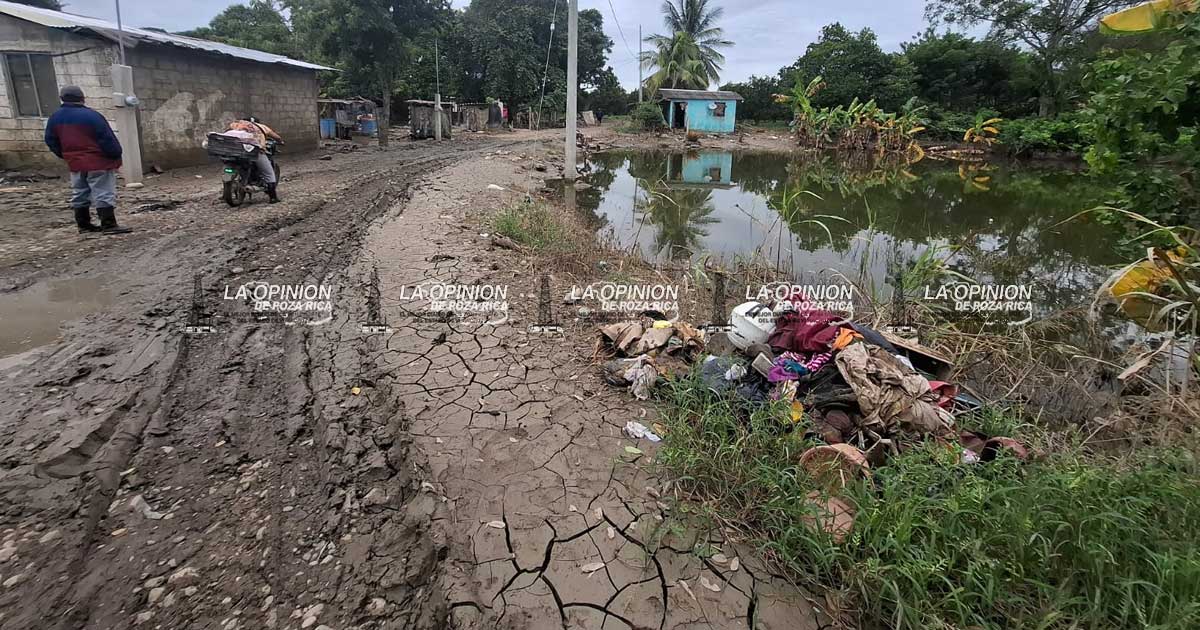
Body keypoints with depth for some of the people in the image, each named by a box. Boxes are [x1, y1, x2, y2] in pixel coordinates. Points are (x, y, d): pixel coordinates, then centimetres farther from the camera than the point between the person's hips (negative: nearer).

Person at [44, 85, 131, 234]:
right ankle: (109, 225, -11)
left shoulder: (55, 118, 8)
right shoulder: (91, 115, -14)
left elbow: (51, 141, 15)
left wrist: (65, 156, 25)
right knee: (104, 194, -7)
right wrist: (116, 155, -3)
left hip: (75, 164, 7)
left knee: (79, 194, 15)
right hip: (98, 163, -7)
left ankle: (83, 224, 19)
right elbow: (107, 139, -16)